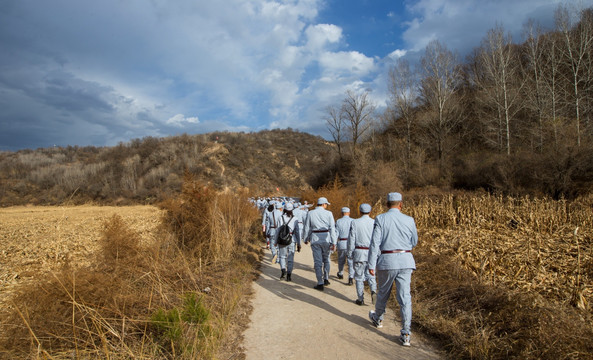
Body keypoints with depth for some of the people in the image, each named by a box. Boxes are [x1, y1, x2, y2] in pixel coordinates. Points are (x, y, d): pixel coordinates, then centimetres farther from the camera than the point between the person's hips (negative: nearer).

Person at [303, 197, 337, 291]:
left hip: (315, 239, 0)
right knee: (326, 259, 20)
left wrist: (306, 239, 18)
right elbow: (332, 228, -6)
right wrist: (333, 242, -5)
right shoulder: (328, 213, -3)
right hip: (326, 238, 0)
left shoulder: (310, 213, 1)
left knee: (318, 261, 4)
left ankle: (320, 284, 4)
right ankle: (326, 279, 22)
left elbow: (307, 228, 5)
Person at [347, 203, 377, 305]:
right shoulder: (375, 223, 0)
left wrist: (350, 254, 4)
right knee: (370, 274, 16)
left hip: (359, 252, -2)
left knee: (359, 276, 9)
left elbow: (351, 239, -5)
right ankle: (373, 291, -8)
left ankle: (360, 299, 13)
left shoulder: (355, 222, -5)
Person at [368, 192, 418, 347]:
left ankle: (378, 318, 41)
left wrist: (371, 265, -7)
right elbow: (414, 242, 11)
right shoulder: (409, 220, 0)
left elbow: (375, 243, -10)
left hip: (386, 260, -1)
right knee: (405, 297, 3)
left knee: (383, 292, 18)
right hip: (405, 260, 1)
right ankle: (405, 334, 2)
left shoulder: (380, 219, -7)